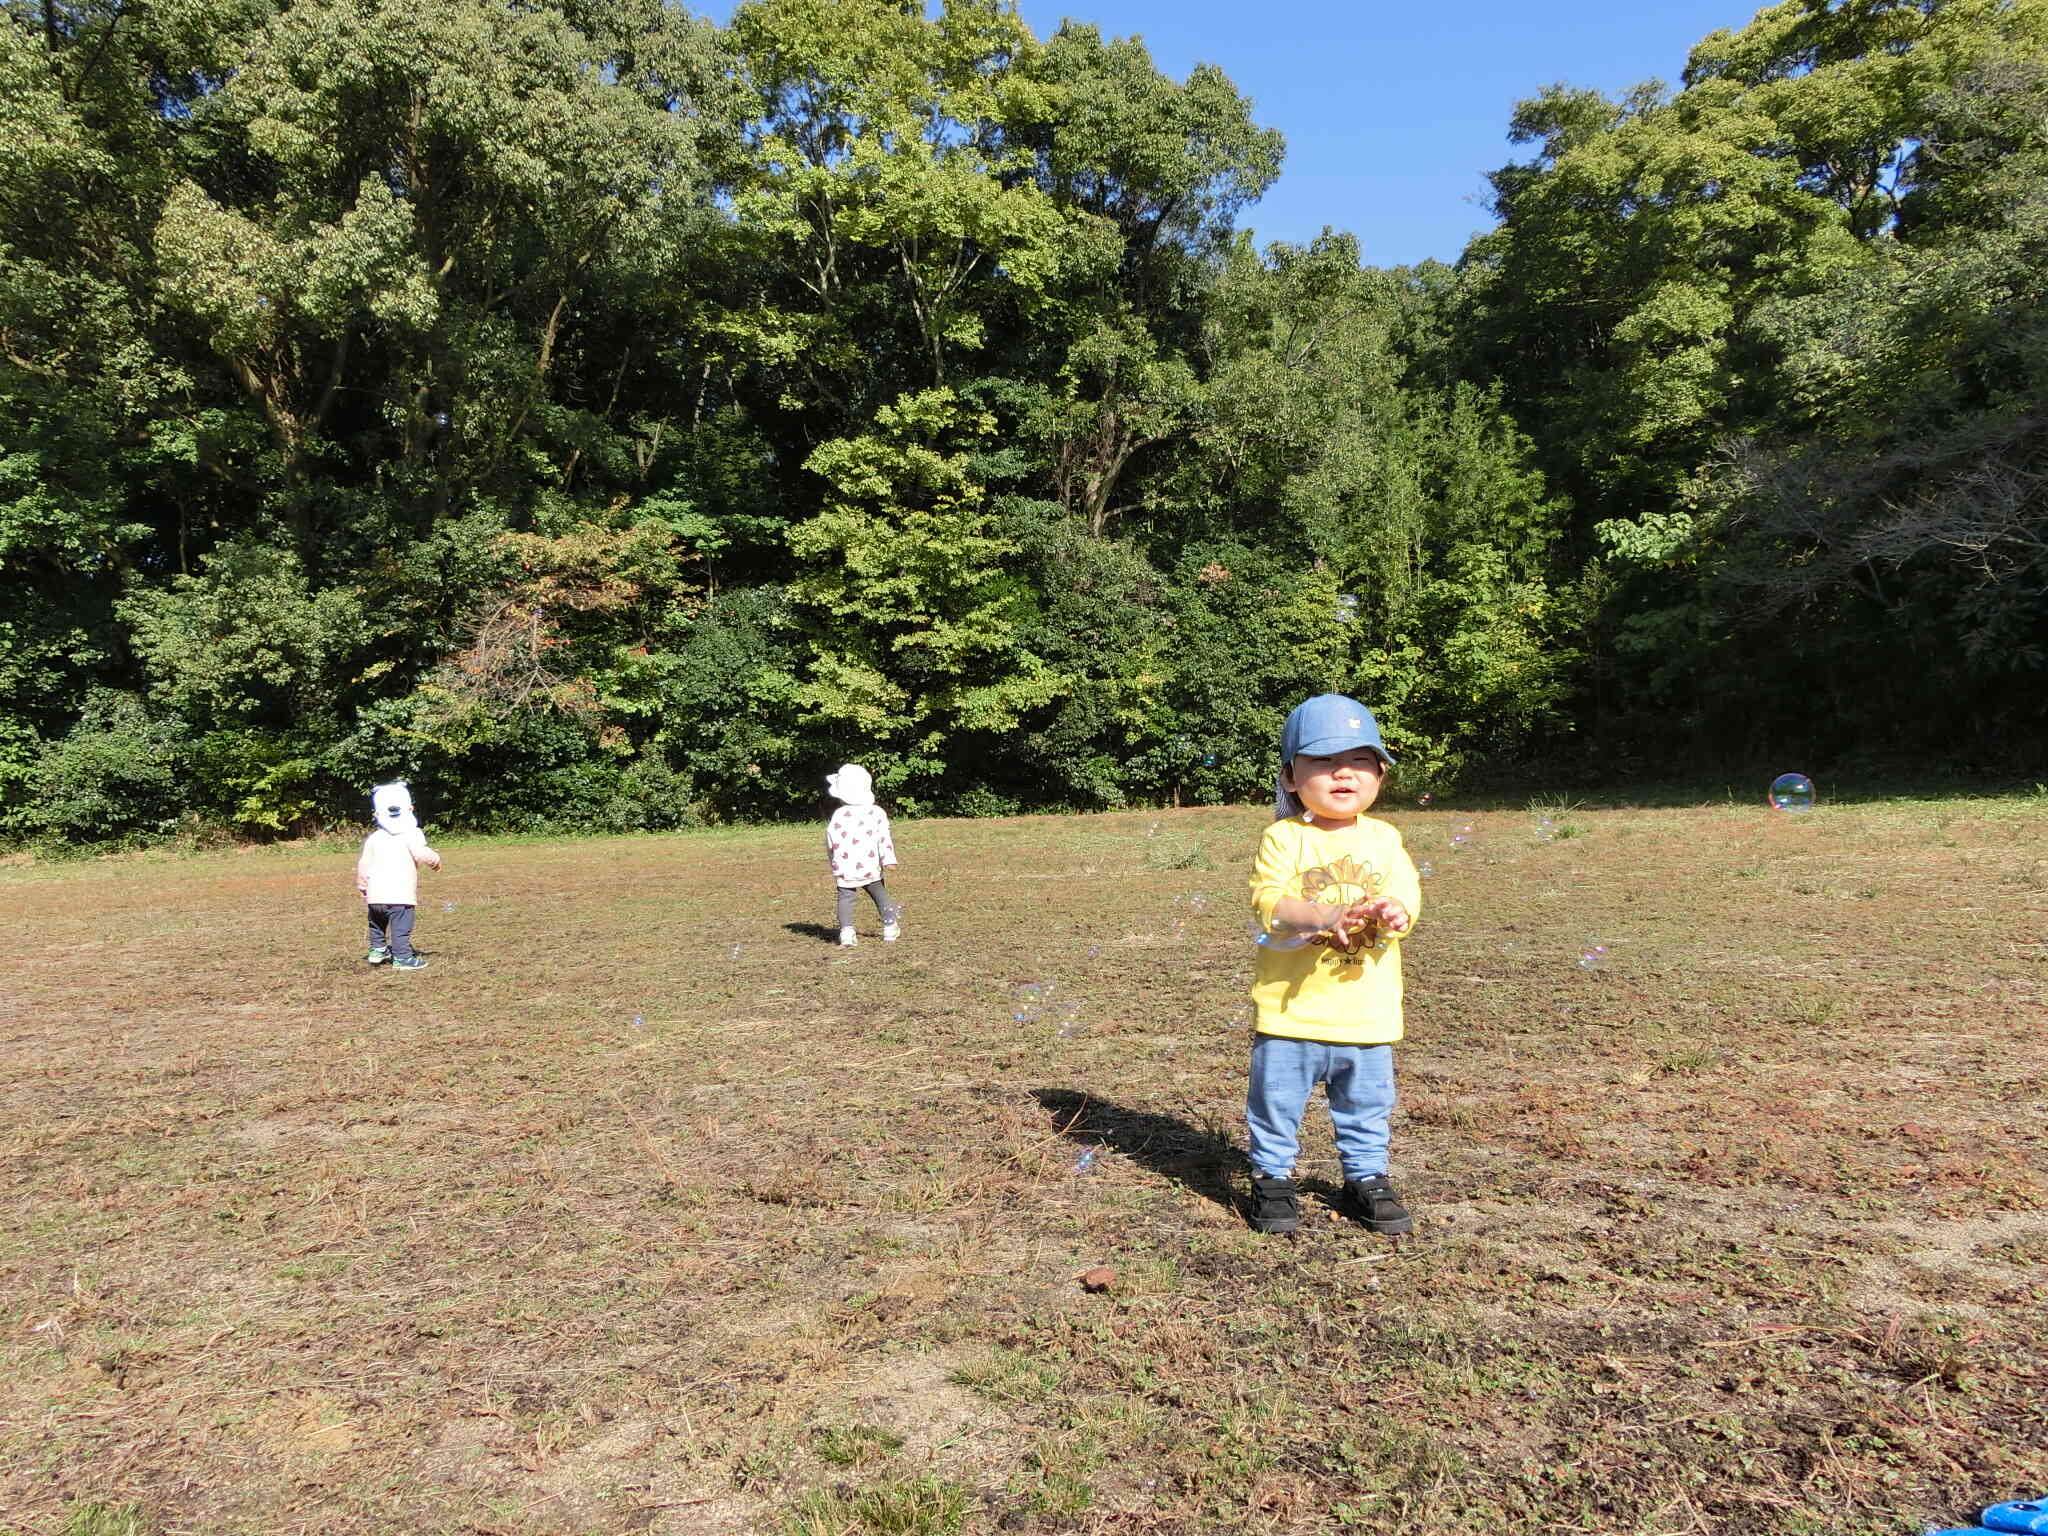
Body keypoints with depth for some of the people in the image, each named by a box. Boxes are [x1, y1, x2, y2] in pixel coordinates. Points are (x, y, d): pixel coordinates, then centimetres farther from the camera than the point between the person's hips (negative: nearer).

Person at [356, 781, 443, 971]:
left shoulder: (373, 838, 10)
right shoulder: (412, 834, -6)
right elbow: (422, 854, -17)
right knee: (401, 928, -1)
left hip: (376, 893, 5)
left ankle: (377, 950, 31)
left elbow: (363, 864, 13)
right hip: (401, 894, -5)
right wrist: (435, 860, 4)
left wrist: (361, 885, 27)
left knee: (377, 924, 27)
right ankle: (402, 958, -2)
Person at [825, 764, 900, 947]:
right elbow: (884, 838, -7)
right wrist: (888, 860, -10)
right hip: (869, 867, 2)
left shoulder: (839, 815, -4)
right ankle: (890, 929, 20)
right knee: (880, 895, 17)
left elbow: (831, 842, 2)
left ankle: (847, 932, -15)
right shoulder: (876, 812, 0)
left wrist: (834, 863, 17)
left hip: (845, 870, -2)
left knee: (845, 898, 0)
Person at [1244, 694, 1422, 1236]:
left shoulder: (1384, 838, 6)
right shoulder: (1283, 838, -6)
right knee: (1277, 1101, 6)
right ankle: (1272, 1177, 24)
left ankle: (1366, 1177, 35)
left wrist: (1392, 912, -24)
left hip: (1367, 1013, 3)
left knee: (1367, 1105, 16)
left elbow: (1406, 894, -1)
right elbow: (1267, 903, -16)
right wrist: (1323, 915, -30)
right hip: (1291, 1009, -3)